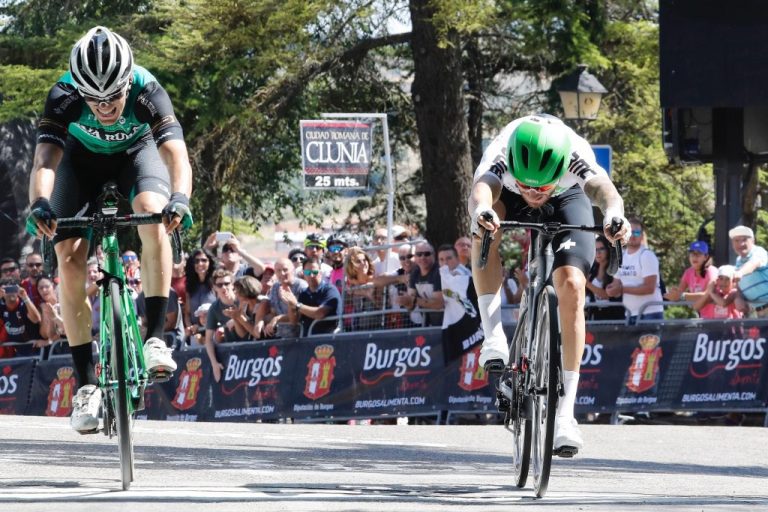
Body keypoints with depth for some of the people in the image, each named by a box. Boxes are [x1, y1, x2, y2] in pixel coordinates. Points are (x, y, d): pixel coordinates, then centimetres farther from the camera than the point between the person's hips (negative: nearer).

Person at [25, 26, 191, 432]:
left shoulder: (146, 92, -37)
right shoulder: (64, 97, -35)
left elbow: (176, 153, -47)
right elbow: (45, 159, -45)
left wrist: (179, 200, -67)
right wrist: (39, 204, -65)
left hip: (136, 151, -1)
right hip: (82, 157, 1)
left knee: (154, 214, -32)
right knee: (69, 258, -15)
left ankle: (155, 338, -25)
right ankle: (86, 383, -8)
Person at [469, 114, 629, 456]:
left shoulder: (576, 156, -40)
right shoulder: (500, 158, -39)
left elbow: (603, 189, -58)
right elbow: (481, 190, -59)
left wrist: (614, 215, -81)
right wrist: (481, 211, -82)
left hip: (567, 201, 0)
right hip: (510, 204, 0)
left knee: (572, 286, -20)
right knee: (487, 222, -36)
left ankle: (565, 413, -15)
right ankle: (493, 334, -31)